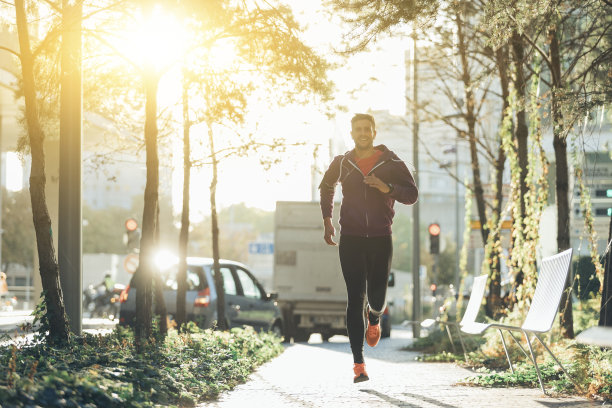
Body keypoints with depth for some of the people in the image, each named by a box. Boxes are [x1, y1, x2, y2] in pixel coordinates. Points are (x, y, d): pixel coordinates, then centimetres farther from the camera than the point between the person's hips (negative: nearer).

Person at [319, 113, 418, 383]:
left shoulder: (391, 163, -1)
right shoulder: (342, 163, 5)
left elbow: (412, 195, -2)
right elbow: (326, 188, 24)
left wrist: (388, 189, -20)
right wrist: (327, 219, 15)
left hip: (380, 239, 0)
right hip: (350, 239, 0)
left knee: (376, 298, -1)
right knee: (355, 299, -7)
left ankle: (374, 319, 41)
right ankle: (358, 363, -7)